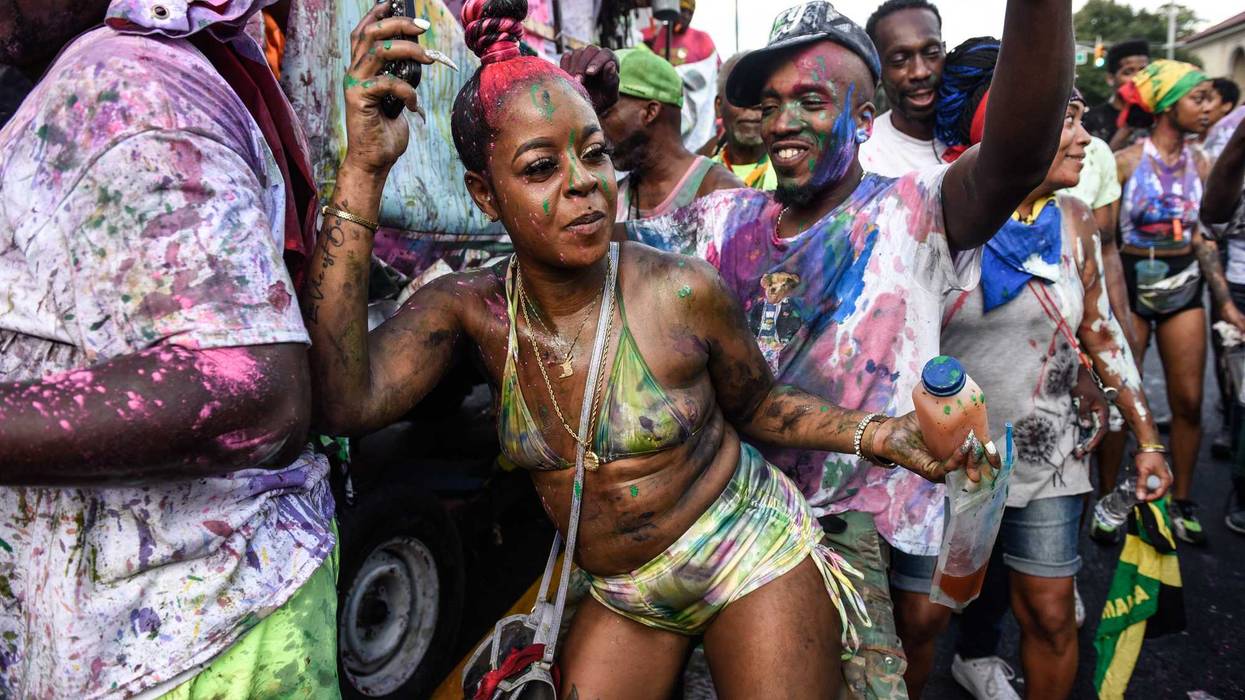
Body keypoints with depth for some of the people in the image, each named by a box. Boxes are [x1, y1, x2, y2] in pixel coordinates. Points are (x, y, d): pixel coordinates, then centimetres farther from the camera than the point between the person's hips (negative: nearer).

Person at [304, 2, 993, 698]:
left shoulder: (686, 292, -18)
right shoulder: (472, 308, -12)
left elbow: (756, 405, 1)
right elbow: (343, 401, -30)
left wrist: (879, 434, -16)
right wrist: (364, 170, -32)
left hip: (753, 553, -2)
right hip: (621, 597, 3)